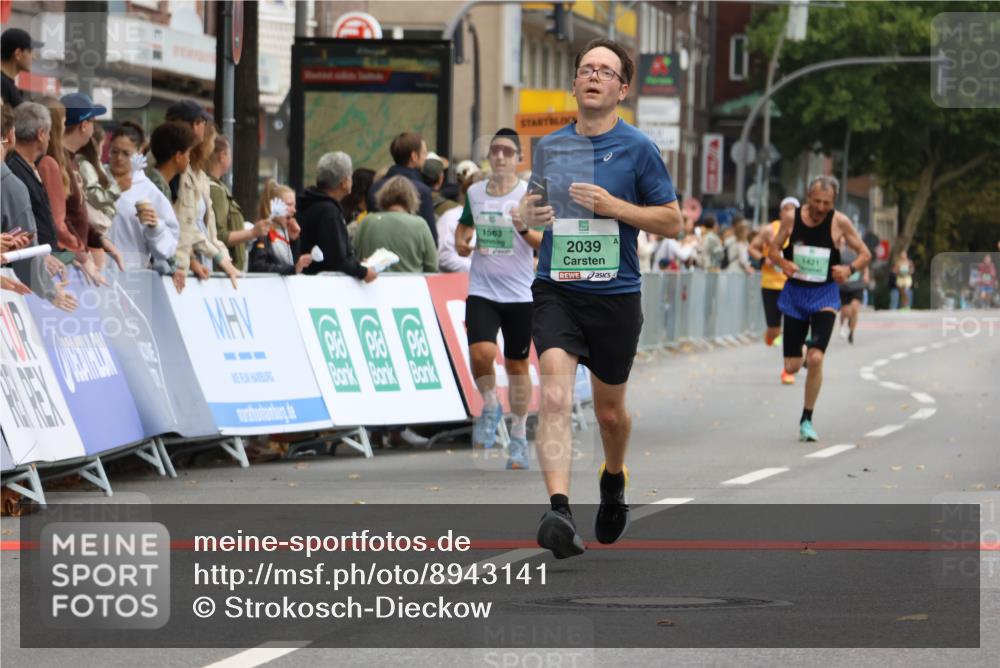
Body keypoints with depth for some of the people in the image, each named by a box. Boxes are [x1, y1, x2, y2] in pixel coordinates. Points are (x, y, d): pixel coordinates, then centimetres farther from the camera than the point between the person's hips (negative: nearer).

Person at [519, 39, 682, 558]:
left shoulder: (637, 149, -2)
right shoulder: (549, 146, 8)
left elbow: (672, 221, -1)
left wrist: (614, 206, -15)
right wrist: (529, 213, -2)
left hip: (616, 295, -1)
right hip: (556, 291, 1)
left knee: (609, 409, 15)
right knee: (554, 396, -21)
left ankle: (613, 482, 47)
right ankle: (559, 511, -32)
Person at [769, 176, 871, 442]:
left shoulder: (839, 222, -8)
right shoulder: (791, 217, -4)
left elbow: (865, 254, 1)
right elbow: (774, 249, 6)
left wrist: (850, 269, -21)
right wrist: (783, 263, -17)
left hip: (824, 295, -2)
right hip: (795, 292, 2)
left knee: (816, 359, -19)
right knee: (791, 366, 4)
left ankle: (806, 420, -4)